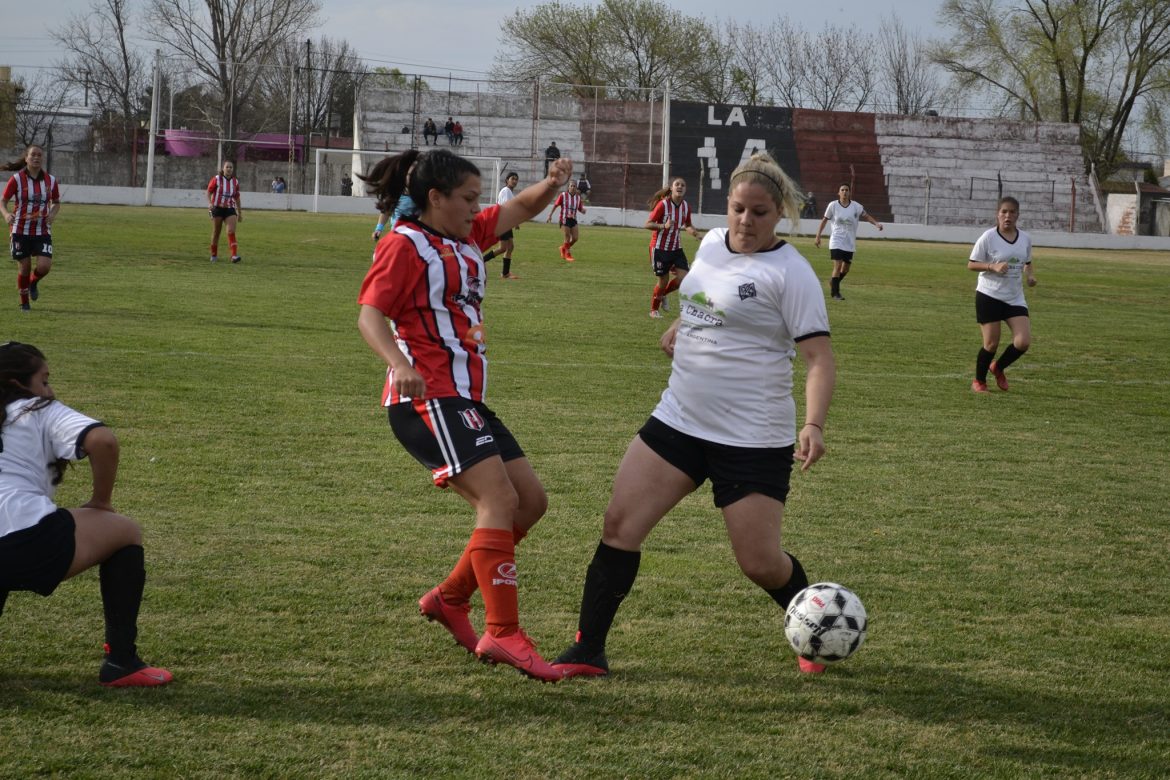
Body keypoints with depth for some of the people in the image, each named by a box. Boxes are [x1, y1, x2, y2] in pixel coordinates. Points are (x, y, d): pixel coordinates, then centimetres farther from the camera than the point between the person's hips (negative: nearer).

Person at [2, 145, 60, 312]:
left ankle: (33, 283, 22)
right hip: (20, 230, -2)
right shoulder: (17, 179, -6)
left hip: (43, 231, 2)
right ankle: (24, 302, 24)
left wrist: (53, 214, -7)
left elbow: (56, 203, 15)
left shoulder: (50, 180, 2)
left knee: (45, 266, -13)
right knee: (24, 267, 2)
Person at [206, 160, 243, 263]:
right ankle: (214, 255, 22)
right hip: (217, 208, -2)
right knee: (216, 233, 5)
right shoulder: (216, 179, -4)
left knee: (231, 231, -15)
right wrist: (210, 203, -19)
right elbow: (209, 192, -1)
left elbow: (237, 198, 13)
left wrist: (240, 213, 15)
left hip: (230, 209, 2)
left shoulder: (235, 182, 5)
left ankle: (234, 255, -23)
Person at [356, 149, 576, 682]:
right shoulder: (404, 245, -7)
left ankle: (450, 598, 16)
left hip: (465, 399, 10)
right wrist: (398, 363, -34)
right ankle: (503, 633, -21)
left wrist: (551, 184, 0)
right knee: (499, 499, -20)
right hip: (428, 398, -10)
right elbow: (369, 316, -16)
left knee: (531, 501, 9)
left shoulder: (467, 238, 17)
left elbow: (521, 209, 23)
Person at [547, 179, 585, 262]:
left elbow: (580, 209, 10)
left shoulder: (578, 197, 6)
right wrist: (550, 215, -6)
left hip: (573, 220, 4)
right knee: (567, 238, -7)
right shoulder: (563, 195, -6)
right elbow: (555, 205, -2)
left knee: (575, 238, 0)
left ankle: (564, 248, 27)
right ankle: (567, 254, 10)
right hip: (564, 219, -4)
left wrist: (583, 210, -14)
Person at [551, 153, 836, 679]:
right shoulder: (712, 243, 6)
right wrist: (678, 330, 31)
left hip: (753, 437, -6)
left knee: (760, 563, -4)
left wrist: (813, 425, -29)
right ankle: (587, 652, 3)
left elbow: (819, 359, -17)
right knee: (619, 523, -4)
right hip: (680, 418, 6)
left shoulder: (789, 272, -13)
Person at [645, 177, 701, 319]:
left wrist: (692, 231, -4)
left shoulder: (686, 206, 1)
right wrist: (664, 226, -33)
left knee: (684, 277, -7)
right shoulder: (663, 204, -16)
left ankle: (662, 295, 21)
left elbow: (688, 225, 19)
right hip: (660, 247, -5)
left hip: (676, 248, 5)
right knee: (663, 281, 0)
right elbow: (647, 224, -17)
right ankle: (654, 310, 24)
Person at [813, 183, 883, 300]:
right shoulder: (833, 205, -5)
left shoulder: (856, 206, -1)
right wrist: (818, 236, 2)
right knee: (838, 266, -16)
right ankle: (835, 293, -5)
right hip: (836, 241, -3)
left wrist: (876, 223, -14)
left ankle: (833, 283, 39)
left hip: (850, 243, 3)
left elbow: (866, 216, 5)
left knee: (846, 268, 10)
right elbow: (824, 220, 3)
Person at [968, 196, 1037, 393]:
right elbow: (971, 264, -6)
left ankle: (998, 368, 20)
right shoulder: (988, 237, -10)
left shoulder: (1025, 239, 4)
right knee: (991, 343, -3)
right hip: (989, 296, -4)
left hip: (1015, 298, 4)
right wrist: (993, 267, -22)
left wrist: (1030, 275, -2)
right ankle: (979, 381, 22)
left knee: (1023, 342, -8)